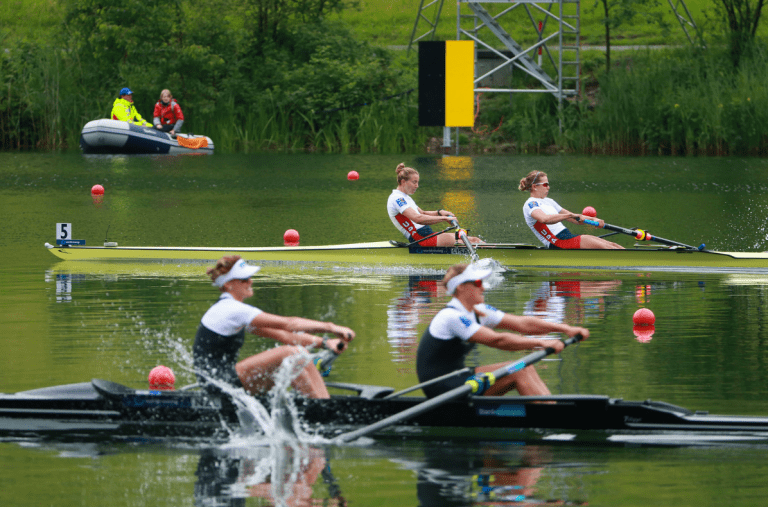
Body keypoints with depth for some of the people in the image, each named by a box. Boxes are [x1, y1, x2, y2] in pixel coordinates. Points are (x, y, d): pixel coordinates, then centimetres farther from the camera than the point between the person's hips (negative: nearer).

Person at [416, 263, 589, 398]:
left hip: (454, 379, 10)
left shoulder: (479, 312, 10)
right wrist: (541, 343, -25)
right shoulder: (452, 317, -20)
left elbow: (523, 324, 6)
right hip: (440, 388, -10)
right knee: (518, 372, -14)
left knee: (525, 368, -1)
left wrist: (565, 329, -3)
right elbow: (497, 340, -26)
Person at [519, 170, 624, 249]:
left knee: (611, 245, -4)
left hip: (568, 237, 9)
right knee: (606, 247, -20)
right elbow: (544, 219, -30)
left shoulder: (548, 202, 23)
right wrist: (570, 215, -36)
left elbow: (574, 218, 24)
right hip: (558, 243, -9)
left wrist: (592, 219, 6)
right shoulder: (530, 204, -6)